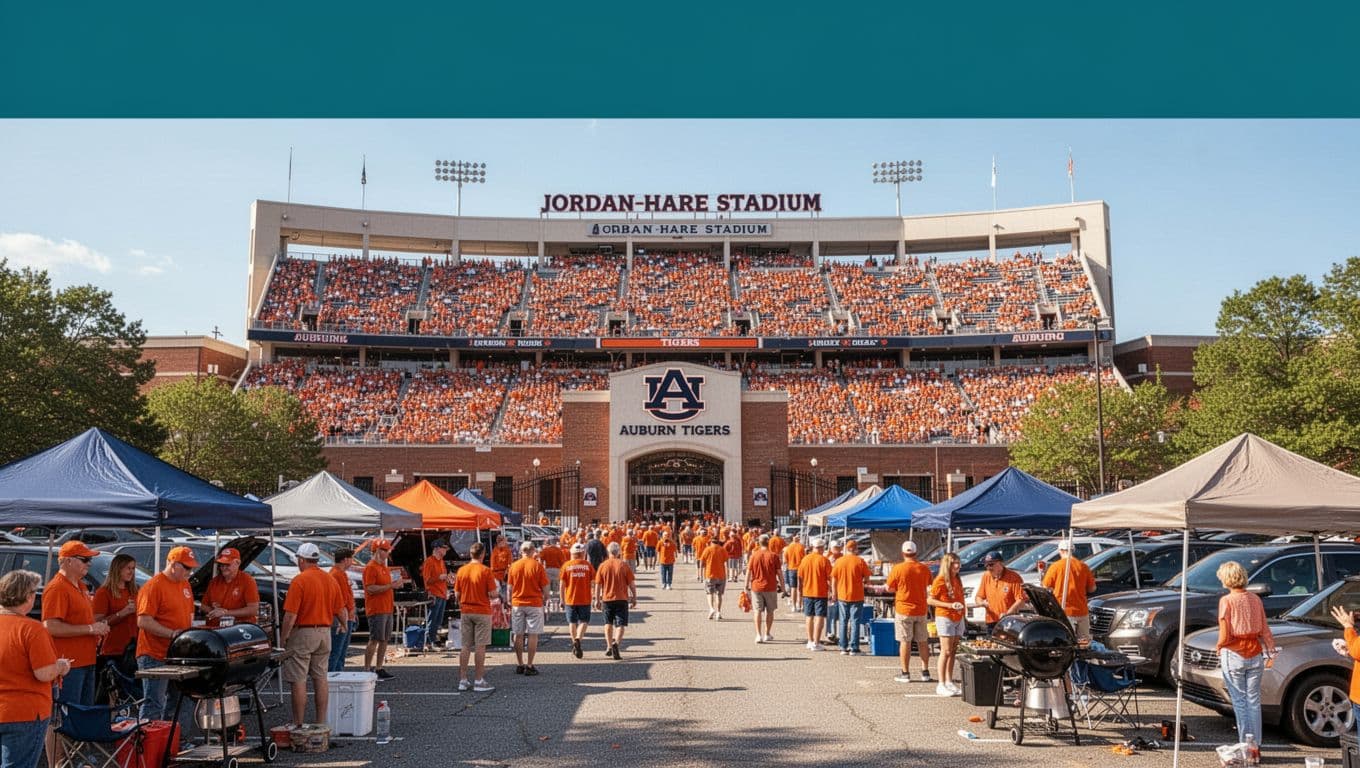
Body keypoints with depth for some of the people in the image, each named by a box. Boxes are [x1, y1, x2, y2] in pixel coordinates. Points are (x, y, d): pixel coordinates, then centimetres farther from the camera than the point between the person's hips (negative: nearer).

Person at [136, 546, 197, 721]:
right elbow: (143, 622, -20)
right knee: (154, 706, -4)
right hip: (155, 657, -8)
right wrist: (172, 633, -24)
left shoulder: (185, 584, 12)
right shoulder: (153, 586, -14)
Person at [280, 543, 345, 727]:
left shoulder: (299, 581, -13)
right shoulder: (331, 580, 7)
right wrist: (345, 626, 30)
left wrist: (283, 638, -8)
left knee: (298, 681, 0)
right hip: (324, 632, 6)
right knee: (321, 679, 11)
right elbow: (341, 610, 11)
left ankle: (299, 724, 2)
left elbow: (291, 615, -17)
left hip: (303, 633, -6)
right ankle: (321, 722, 14)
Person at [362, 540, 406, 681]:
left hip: (387, 609, 9)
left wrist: (395, 584, 9)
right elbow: (371, 588, -18)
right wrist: (390, 586, -19)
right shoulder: (370, 568, -11)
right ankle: (367, 670, -3)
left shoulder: (385, 568, 19)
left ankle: (379, 669, 15)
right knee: (374, 640, -7)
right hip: (376, 610, -9)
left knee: (385, 640, 9)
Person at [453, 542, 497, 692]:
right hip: (482, 611, -4)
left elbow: (457, 593, 5)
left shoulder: (461, 570, 1)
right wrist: (498, 593, 9)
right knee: (480, 647, 0)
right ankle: (478, 681, 2)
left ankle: (463, 681, 12)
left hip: (466, 611, 4)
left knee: (465, 647, 10)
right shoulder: (486, 571, -11)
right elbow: (492, 594, -13)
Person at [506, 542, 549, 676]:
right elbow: (545, 588, -6)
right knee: (533, 635, 1)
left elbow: (510, 588, 6)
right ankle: (529, 666, 0)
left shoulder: (514, 566, 1)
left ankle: (519, 665, 15)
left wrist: (510, 603, 18)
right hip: (534, 603, -3)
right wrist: (544, 596, 14)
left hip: (517, 604, 3)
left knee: (518, 635, 10)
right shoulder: (538, 566, -8)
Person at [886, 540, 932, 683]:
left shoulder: (898, 568, -13)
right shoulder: (925, 568, 0)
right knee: (923, 642, 13)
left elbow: (889, 588, -6)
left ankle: (905, 673, 6)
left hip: (903, 609, -4)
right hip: (921, 610, 4)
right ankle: (925, 672, 18)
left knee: (905, 642, 2)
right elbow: (929, 587, 14)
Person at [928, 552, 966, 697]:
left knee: (953, 652, 9)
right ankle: (941, 685, -4)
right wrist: (950, 605, -20)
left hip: (958, 619, 7)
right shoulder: (940, 580, -11)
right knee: (946, 651, -7)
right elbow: (930, 600, -12)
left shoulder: (957, 580, 13)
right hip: (945, 618, -7)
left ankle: (949, 682, 15)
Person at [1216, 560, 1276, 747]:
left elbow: (1225, 635, -12)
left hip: (1233, 655, -5)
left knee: (1240, 702, 2)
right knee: (1254, 701, 10)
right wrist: (1271, 648, 21)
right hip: (1255, 654, 5)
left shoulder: (1226, 601, -11)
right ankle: (1256, 746, 12)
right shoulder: (1255, 599, 3)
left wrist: (1219, 648, 7)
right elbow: (1264, 629, 8)